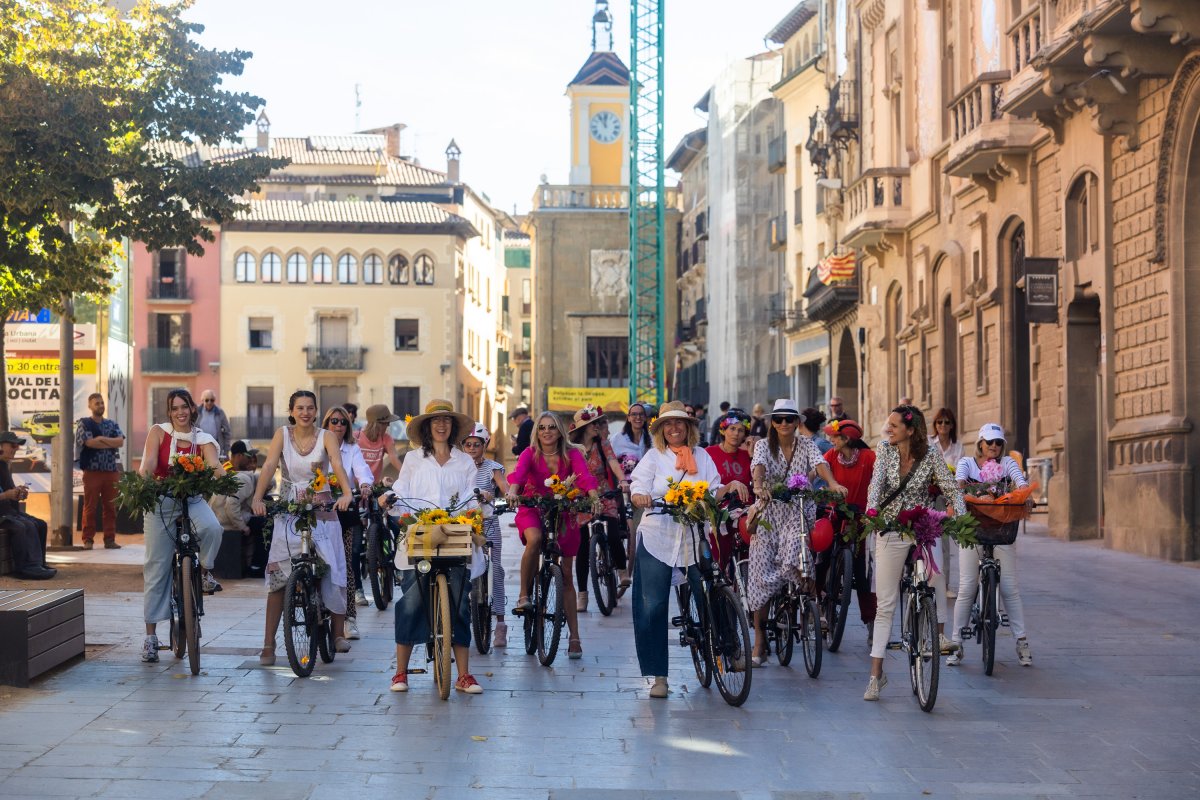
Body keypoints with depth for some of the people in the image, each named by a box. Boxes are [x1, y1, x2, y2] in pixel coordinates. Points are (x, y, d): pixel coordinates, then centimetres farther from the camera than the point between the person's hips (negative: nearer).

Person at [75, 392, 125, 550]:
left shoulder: (112, 424, 15)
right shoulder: (83, 423, 2)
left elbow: (121, 441, -2)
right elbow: (90, 442, -13)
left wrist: (102, 438, -11)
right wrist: (111, 443, -5)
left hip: (112, 471, 4)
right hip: (92, 471, -4)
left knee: (110, 507, 4)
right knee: (90, 507, -2)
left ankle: (110, 539, 7)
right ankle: (88, 540, 2)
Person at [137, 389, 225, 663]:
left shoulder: (203, 440, 2)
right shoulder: (159, 432, -1)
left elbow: (214, 463, -15)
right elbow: (150, 460, -17)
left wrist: (219, 473, -38)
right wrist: (144, 477, -38)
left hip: (192, 500, 1)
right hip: (161, 501, -1)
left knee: (212, 528, -34)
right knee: (157, 568, 0)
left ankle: (205, 570, -3)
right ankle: (150, 636, 9)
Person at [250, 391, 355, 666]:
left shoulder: (326, 437, -2)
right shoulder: (282, 435, 0)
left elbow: (337, 465, -18)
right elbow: (269, 466, -12)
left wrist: (347, 493, -36)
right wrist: (258, 498, -28)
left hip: (322, 511, 0)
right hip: (288, 511, 0)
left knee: (334, 571, -4)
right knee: (278, 575, -8)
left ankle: (339, 633, 11)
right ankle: (268, 643, -4)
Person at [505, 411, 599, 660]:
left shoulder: (571, 454, -7)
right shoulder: (530, 454, -10)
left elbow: (584, 475, -23)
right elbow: (518, 472, -29)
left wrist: (593, 496, -44)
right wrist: (512, 491, -50)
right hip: (532, 509, -1)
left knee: (566, 576, 3)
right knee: (534, 539, -38)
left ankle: (574, 637, 8)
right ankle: (523, 595, -19)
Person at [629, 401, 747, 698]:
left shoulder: (701, 456, 12)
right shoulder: (653, 456, 7)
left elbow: (713, 492, 7)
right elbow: (638, 491, -2)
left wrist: (731, 487, -12)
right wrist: (642, 498, -24)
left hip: (695, 538, 1)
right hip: (657, 538, -1)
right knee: (653, 607, -4)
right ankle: (658, 676, 2)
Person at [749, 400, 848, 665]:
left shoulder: (806, 445, 3)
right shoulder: (764, 445, 1)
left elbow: (819, 463, -16)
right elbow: (758, 464, -20)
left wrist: (832, 483, -37)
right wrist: (758, 482, -43)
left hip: (798, 512, 0)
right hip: (768, 512, 0)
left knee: (792, 555, -31)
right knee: (761, 573, -4)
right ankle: (760, 640, 4)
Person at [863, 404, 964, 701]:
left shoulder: (930, 455, -6)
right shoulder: (886, 450, -3)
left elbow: (950, 488, -8)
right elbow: (876, 483, -15)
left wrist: (960, 516, -26)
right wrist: (871, 510, -34)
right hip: (890, 530, 1)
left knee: (936, 565, -32)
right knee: (885, 604, 1)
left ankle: (940, 633, -14)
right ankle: (876, 673, 7)